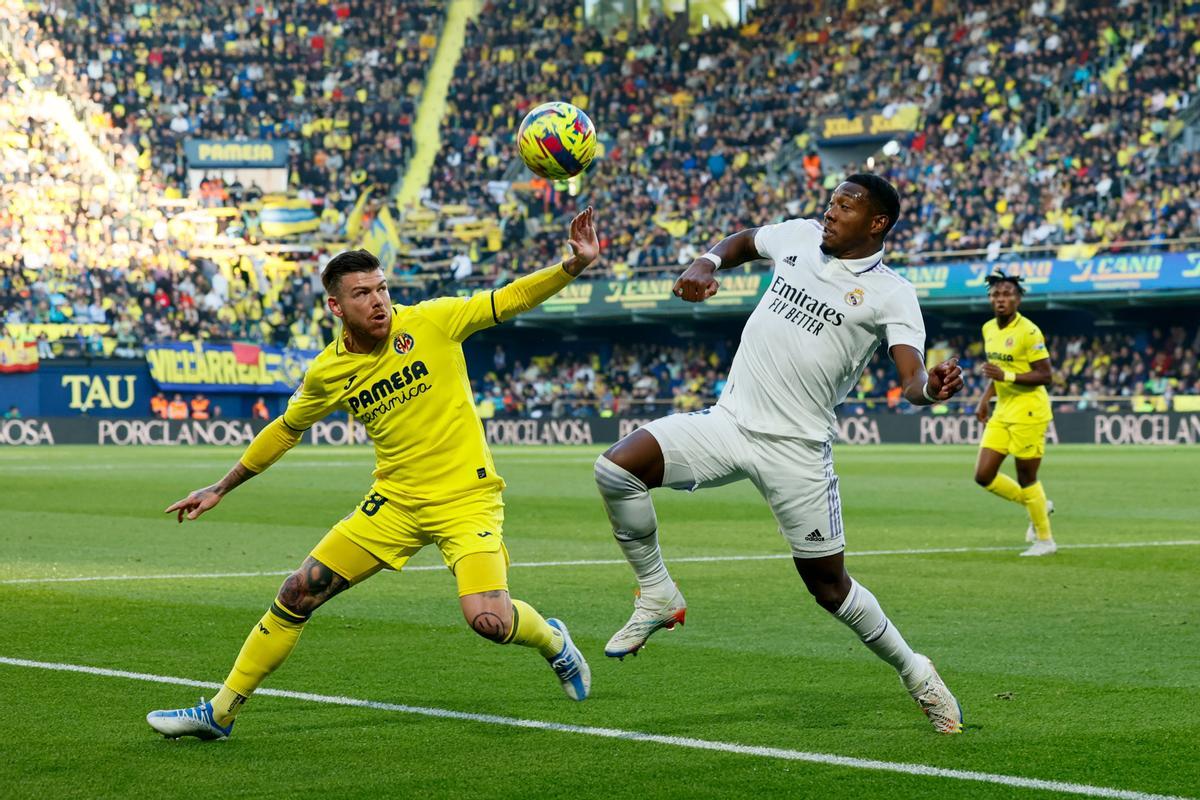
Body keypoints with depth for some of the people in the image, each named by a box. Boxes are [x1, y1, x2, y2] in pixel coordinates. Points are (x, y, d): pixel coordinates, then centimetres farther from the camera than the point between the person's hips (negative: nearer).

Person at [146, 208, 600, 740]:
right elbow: (286, 430, 15)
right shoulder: (328, 372, -2)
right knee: (297, 594, -2)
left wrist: (574, 264, -22)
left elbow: (511, 299, -7)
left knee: (489, 620, -23)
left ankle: (552, 641, 15)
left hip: (466, 499, -3)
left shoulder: (430, 322, -10)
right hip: (395, 502, 3)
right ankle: (220, 712, 13)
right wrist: (221, 488, 20)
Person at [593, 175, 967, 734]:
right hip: (728, 421, 4)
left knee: (828, 585, 2)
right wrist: (705, 264, 8)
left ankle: (914, 672, 27)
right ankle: (658, 597, -1)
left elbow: (912, 376, -17)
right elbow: (742, 242, 30)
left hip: (797, 448, -4)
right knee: (616, 468, -20)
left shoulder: (890, 293, -5)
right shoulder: (799, 237, 8)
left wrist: (931, 388, -41)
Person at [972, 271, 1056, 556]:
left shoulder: (1028, 332, -15)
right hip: (1002, 412, 8)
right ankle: (1039, 506, 24)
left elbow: (1045, 375, -17)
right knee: (984, 476, 3)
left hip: (1028, 411, -8)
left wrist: (1006, 376, -25)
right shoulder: (989, 329, 9)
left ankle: (1045, 540, 16)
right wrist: (985, 398, 12)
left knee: (1026, 478, -1)